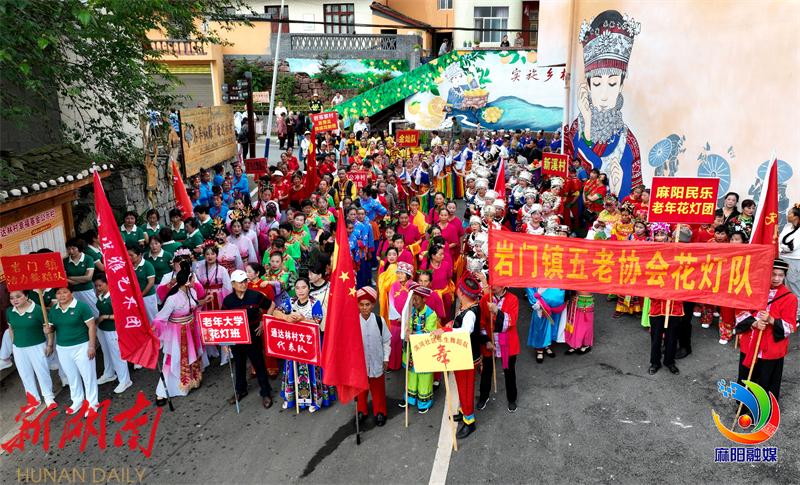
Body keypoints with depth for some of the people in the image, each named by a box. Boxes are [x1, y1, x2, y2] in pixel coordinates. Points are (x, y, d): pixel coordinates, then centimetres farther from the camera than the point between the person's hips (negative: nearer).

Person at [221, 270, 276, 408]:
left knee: (259, 364, 4)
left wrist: (264, 322, -3)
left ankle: (266, 393, 19)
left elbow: (272, 305, 4)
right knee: (239, 365, 19)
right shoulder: (228, 300, -5)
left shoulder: (255, 295, -10)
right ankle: (240, 390, 39)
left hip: (253, 336, -2)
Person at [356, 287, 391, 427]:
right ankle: (361, 411, 37)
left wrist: (386, 358, 0)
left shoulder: (379, 321, -11)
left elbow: (386, 341, -1)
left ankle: (379, 412, 32)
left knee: (378, 388, 13)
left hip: (376, 361, 0)